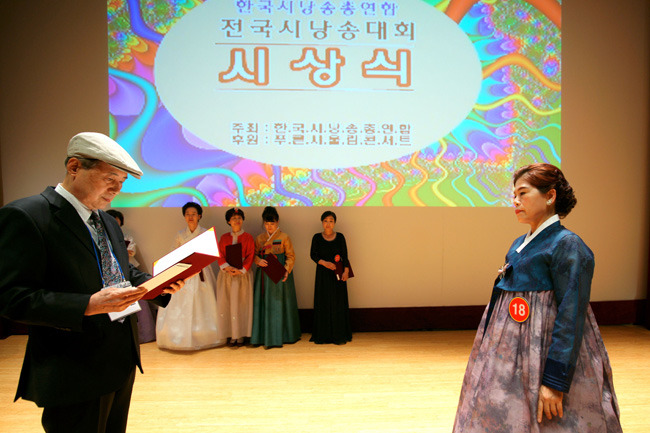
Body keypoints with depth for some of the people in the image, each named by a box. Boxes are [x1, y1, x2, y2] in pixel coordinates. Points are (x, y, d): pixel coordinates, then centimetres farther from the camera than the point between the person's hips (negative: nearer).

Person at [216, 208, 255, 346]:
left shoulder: (248, 237, 4)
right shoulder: (224, 237, 11)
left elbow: (250, 257, -2)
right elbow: (220, 255, 5)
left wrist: (240, 270, -14)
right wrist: (227, 267, -13)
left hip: (242, 274, -2)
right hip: (226, 274, 2)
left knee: (241, 304, -3)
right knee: (226, 303, -1)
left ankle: (241, 335, 4)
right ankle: (232, 335, 6)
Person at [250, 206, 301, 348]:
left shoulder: (284, 237, -2)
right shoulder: (259, 238, 9)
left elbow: (291, 256, -2)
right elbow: (255, 254, 12)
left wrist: (286, 270, -16)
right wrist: (258, 261, -10)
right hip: (264, 275, 3)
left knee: (279, 303, -1)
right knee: (263, 303, 4)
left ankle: (279, 336, 8)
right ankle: (263, 336, 12)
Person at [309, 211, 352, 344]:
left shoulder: (340, 237, 2)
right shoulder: (317, 237, 3)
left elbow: (345, 256, 1)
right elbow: (313, 254, -1)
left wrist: (346, 271, -11)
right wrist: (324, 263, -16)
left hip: (337, 273, 0)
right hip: (323, 274, 0)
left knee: (338, 303, -1)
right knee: (323, 303, 2)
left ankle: (339, 336, 6)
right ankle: (323, 335, 9)